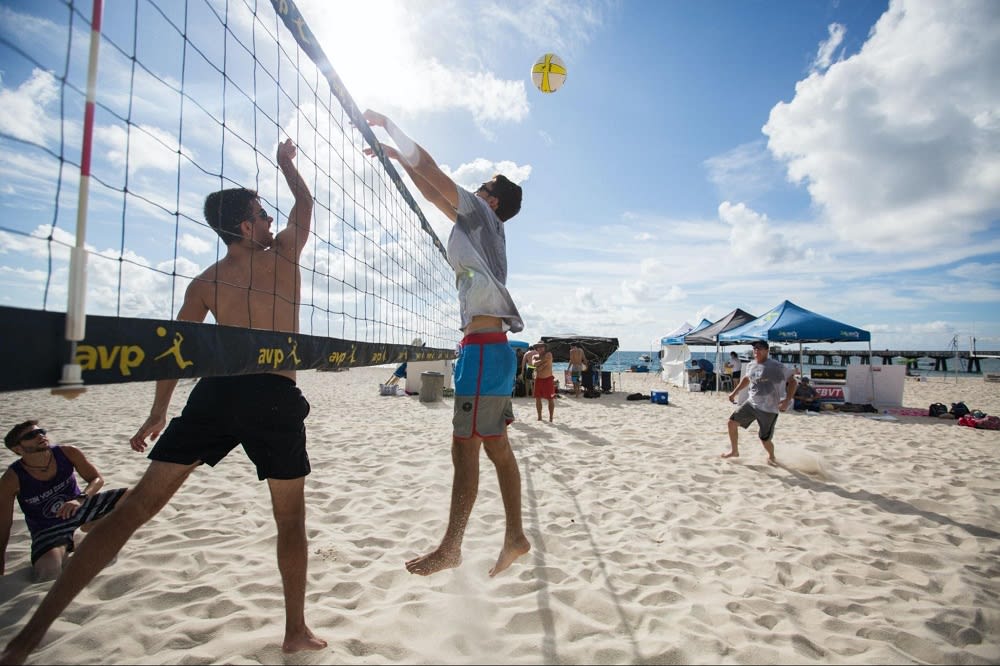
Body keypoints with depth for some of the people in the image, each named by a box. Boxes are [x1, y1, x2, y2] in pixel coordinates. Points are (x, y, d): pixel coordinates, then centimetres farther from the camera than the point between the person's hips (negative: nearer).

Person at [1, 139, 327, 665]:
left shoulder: (204, 282, 12)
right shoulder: (284, 255, 5)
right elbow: (305, 203, 22)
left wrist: (158, 412, 20)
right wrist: (286, 163, 39)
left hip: (215, 393, 3)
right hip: (275, 398, -2)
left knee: (135, 507, 11)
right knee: (290, 518, 12)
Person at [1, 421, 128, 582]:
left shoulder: (68, 453, -17)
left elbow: (97, 479, -7)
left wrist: (81, 499, -30)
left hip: (79, 507, 3)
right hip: (49, 528, -3)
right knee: (47, 570, -31)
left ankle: (90, 528, 9)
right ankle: (65, 552, 7)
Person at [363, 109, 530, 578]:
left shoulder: (483, 215, 0)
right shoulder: (476, 224, 23)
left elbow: (431, 171, -1)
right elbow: (434, 195, 30)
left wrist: (388, 125, 12)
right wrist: (396, 154, 31)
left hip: (484, 347, -10)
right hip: (490, 349, 10)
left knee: (465, 448, -4)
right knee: (497, 448, 11)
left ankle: (450, 548, 6)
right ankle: (515, 536, 19)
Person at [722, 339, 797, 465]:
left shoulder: (776, 367, -15)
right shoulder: (750, 365, 5)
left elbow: (792, 381, -11)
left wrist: (787, 400, -20)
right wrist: (734, 393, 23)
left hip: (768, 409, -6)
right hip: (751, 403, 6)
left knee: (764, 439, 2)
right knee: (732, 422, -3)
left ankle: (771, 456, 37)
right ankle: (734, 451, 17)